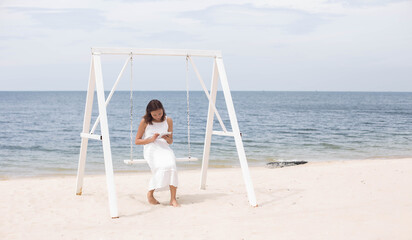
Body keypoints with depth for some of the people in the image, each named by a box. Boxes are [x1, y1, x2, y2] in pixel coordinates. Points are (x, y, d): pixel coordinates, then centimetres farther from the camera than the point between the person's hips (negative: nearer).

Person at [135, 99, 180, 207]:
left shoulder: (168, 120, 10)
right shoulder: (145, 121, 2)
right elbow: (137, 141, 4)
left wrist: (168, 139, -7)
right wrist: (151, 139, -12)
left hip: (164, 147, 3)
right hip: (151, 149, -3)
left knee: (172, 166, -30)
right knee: (162, 168, -31)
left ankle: (173, 199, -27)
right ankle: (150, 194, -6)